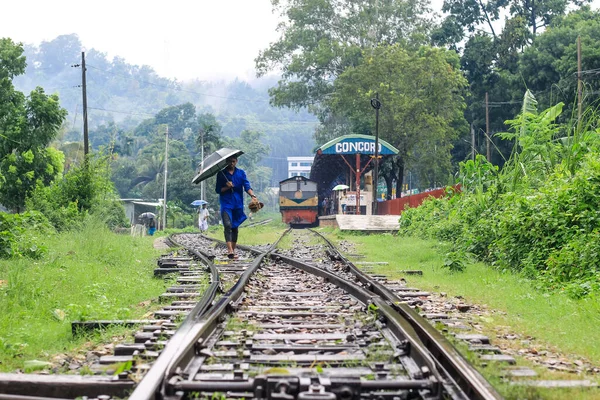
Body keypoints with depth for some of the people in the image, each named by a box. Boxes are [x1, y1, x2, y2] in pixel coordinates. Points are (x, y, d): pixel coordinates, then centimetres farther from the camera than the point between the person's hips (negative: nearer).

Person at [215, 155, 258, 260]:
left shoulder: (241, 173, 9)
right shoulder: (221, 174, 4)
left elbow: (247, 186, -3)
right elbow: (218, 190, 4)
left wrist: (252, 195, -21)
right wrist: (227, 187, -15)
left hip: (238, 204, 3)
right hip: (226, 204, -3)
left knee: (235, 227, 10)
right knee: (228, 225, -18)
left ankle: (233, 250, 20)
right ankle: (230, 251, -29)